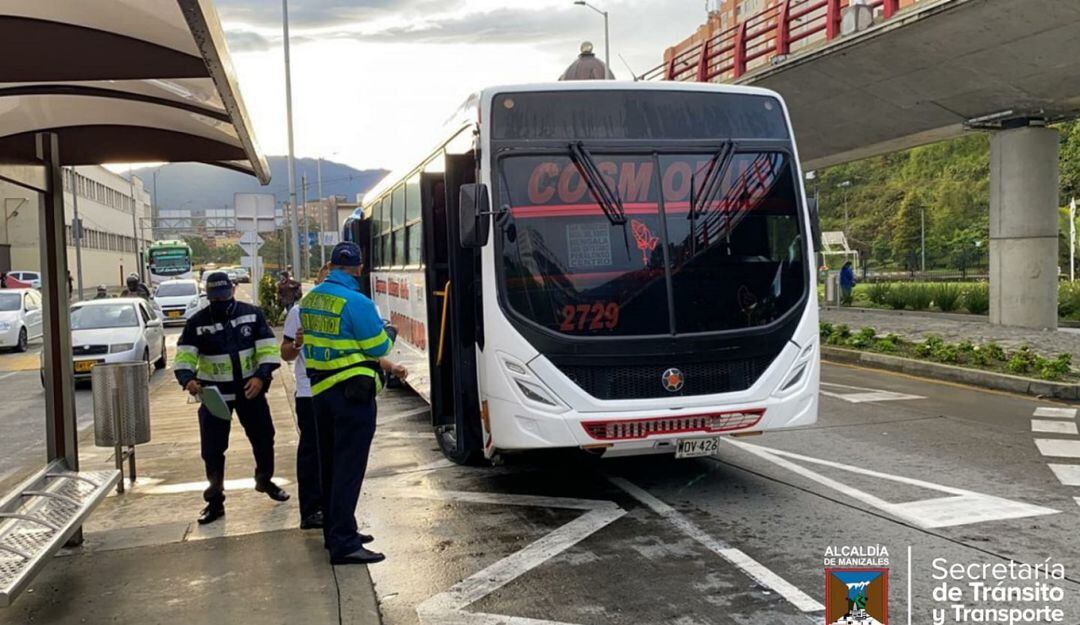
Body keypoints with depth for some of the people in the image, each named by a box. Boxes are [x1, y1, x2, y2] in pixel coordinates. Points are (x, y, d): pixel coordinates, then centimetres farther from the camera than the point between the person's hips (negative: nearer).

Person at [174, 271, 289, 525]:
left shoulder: (252, 314, -3)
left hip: (250, 389, 1)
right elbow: (184, 356, -9)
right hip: (214, 392, -1)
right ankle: (215, 500, 13)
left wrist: (261, 375, -18)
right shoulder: (197, 323, -5)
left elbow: (268, 348, -5)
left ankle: (264, 480, 39)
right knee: (212, 448, -1)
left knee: (263, 438, 13)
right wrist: (188, 378, -29)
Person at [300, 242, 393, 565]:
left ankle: (336, 532, 28)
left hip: (320, 391, 8)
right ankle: (344, 544, -4)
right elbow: (378, 347, -13)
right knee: (349, 468, -5)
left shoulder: (310, 299, 6)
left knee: (331, 465, 17)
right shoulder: (355, 302, -18)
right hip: (352, 393, -8)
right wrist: (389, 335, 9)